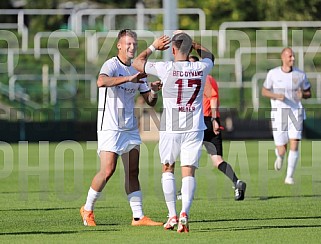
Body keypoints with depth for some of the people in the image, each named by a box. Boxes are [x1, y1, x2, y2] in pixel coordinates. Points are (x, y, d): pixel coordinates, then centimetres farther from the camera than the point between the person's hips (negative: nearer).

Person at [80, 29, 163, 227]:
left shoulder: (136, 71, 13)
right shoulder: (111, 65, -9)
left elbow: (150, 102, 15)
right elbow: (101, 82, -32)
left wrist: (154, 92, -8)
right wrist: (128, 78, -39)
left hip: (130, 127, 7)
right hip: (110, 127, -7)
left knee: (133, 172, 3)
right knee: (108, 171, -11)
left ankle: (138, 216, 3)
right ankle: (87, 209, 7)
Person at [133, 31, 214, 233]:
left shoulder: (167, 69, -11)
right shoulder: (201, 69, -2)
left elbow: (138, 63, 5)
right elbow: (210, 57, 25)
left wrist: (154, 47, 16)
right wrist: (192, 43, 27)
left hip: (170, 129, -1)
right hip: (195, 128, 2)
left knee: (167, 169, 16)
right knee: (189, 172, 0)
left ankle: (172, 215, 10)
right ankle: (184, 214, -19)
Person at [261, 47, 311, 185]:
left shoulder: (300, 75, 0)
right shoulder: (273, 74, -3)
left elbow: (308, 93, 11)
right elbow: (264, 91, 7)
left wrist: (303, 95, -14)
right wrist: (276, 96, -14)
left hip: (295, 113, 1)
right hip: (279, 114, -1)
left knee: (294, 146, -13)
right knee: (281, 150, 0)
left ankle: (289, 177, 2)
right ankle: (280, 157, 40)